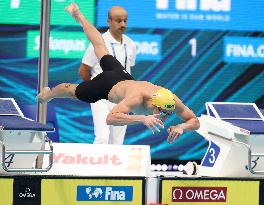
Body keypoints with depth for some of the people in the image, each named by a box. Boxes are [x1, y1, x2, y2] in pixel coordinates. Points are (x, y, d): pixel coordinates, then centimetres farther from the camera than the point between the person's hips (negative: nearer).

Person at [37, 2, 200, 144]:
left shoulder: (172, 100, -35)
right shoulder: (136, 98, -49)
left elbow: (195, 121, -27)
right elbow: (110, 118, -59)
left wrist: (181, 127, -50)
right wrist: (142, 118, -67)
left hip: (125, 78, 5)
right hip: (108, 84, -5)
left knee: (101, 48, 30)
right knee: (74, 91, 23)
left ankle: (78, 15, 52)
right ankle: (48, 94, 56)